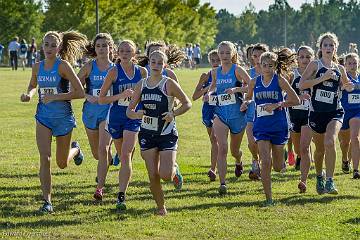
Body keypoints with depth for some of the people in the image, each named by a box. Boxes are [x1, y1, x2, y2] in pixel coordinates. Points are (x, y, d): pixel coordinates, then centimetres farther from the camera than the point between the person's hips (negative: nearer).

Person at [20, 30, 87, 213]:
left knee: (62, 164, 12)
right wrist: (28, 94, -1)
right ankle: (47, 201, -9)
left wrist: (55, 97, -22)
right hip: (43, 116, 3)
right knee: (45, 158, -14)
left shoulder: (63, 65, -13)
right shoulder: (37, 67, 2)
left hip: (63, 117, -3)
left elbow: (80, 92, -16)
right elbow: (33, 86, 22)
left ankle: (75, 149, 48)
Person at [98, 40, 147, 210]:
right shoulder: (114, 72, -7)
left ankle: (121, 196, -19)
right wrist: (121, 95, -19)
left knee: (126, 155, -16)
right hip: (116, 117, 0)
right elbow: (101, 99, -7)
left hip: (134, 117, 0)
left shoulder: (142, 71, 1)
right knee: (123, 157, 12)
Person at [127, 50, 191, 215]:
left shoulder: (169, 84, -7)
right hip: (147, 134, 3)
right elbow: (129, 110, 8)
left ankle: (174, 169, 23)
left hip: (167, 133, -3)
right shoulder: (141, 85, 5)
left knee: (165, 175, -14)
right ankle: (161, 206, 18)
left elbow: (187, 103, -1)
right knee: (153, 176, 0)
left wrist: (173, 114, -16)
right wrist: (135, 114, -15)